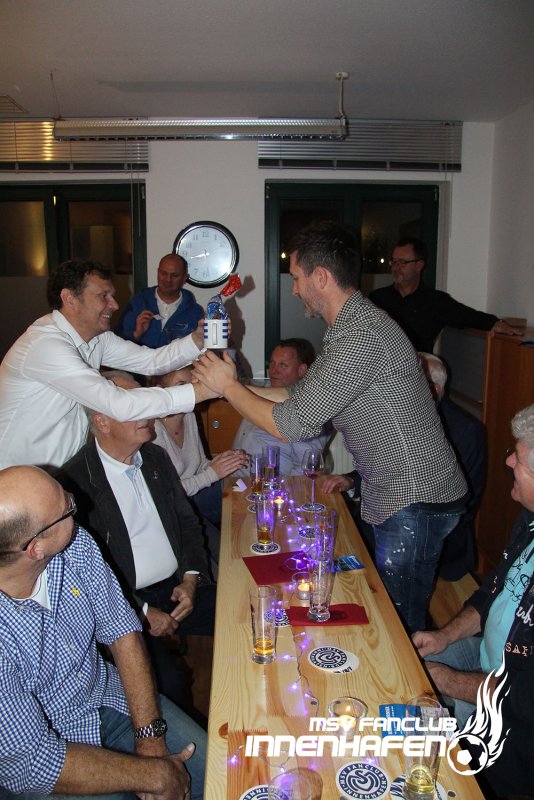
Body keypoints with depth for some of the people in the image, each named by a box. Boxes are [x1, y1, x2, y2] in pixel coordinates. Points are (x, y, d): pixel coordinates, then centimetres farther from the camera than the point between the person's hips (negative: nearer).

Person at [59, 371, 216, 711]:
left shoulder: (156, 457, 9)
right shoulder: (76, 480, -13)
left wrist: (190, 579, -1)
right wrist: (142, 611, -12)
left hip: (178, 587, 6)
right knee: (169, 683, -26)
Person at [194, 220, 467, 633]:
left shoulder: (361, 335, -25)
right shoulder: (352, 326, 10)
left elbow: (292, 425, -24)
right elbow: (299, 395, 14)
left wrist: (229, 387, -9)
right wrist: (228, 385, 11)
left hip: (417, 502, -10)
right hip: (398, 496, 10)